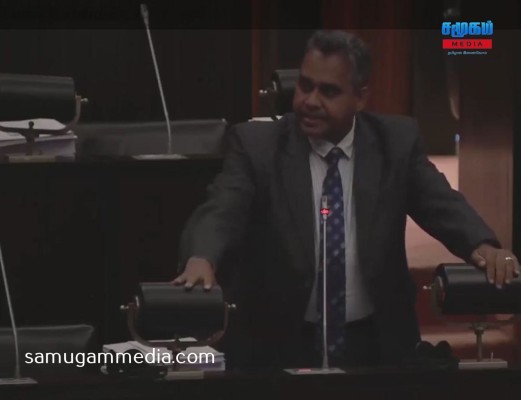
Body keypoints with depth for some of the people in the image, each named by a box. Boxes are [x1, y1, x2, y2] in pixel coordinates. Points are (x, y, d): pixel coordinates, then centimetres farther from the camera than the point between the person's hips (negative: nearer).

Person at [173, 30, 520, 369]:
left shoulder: (397, 141, -1)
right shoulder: (257, 144, -7)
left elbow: (442, 204, -10)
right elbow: (222, 212, -20)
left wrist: (484, 246, -32)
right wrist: (201, 259, -43)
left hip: (376, 343, 2)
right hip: (280, 345, -1)